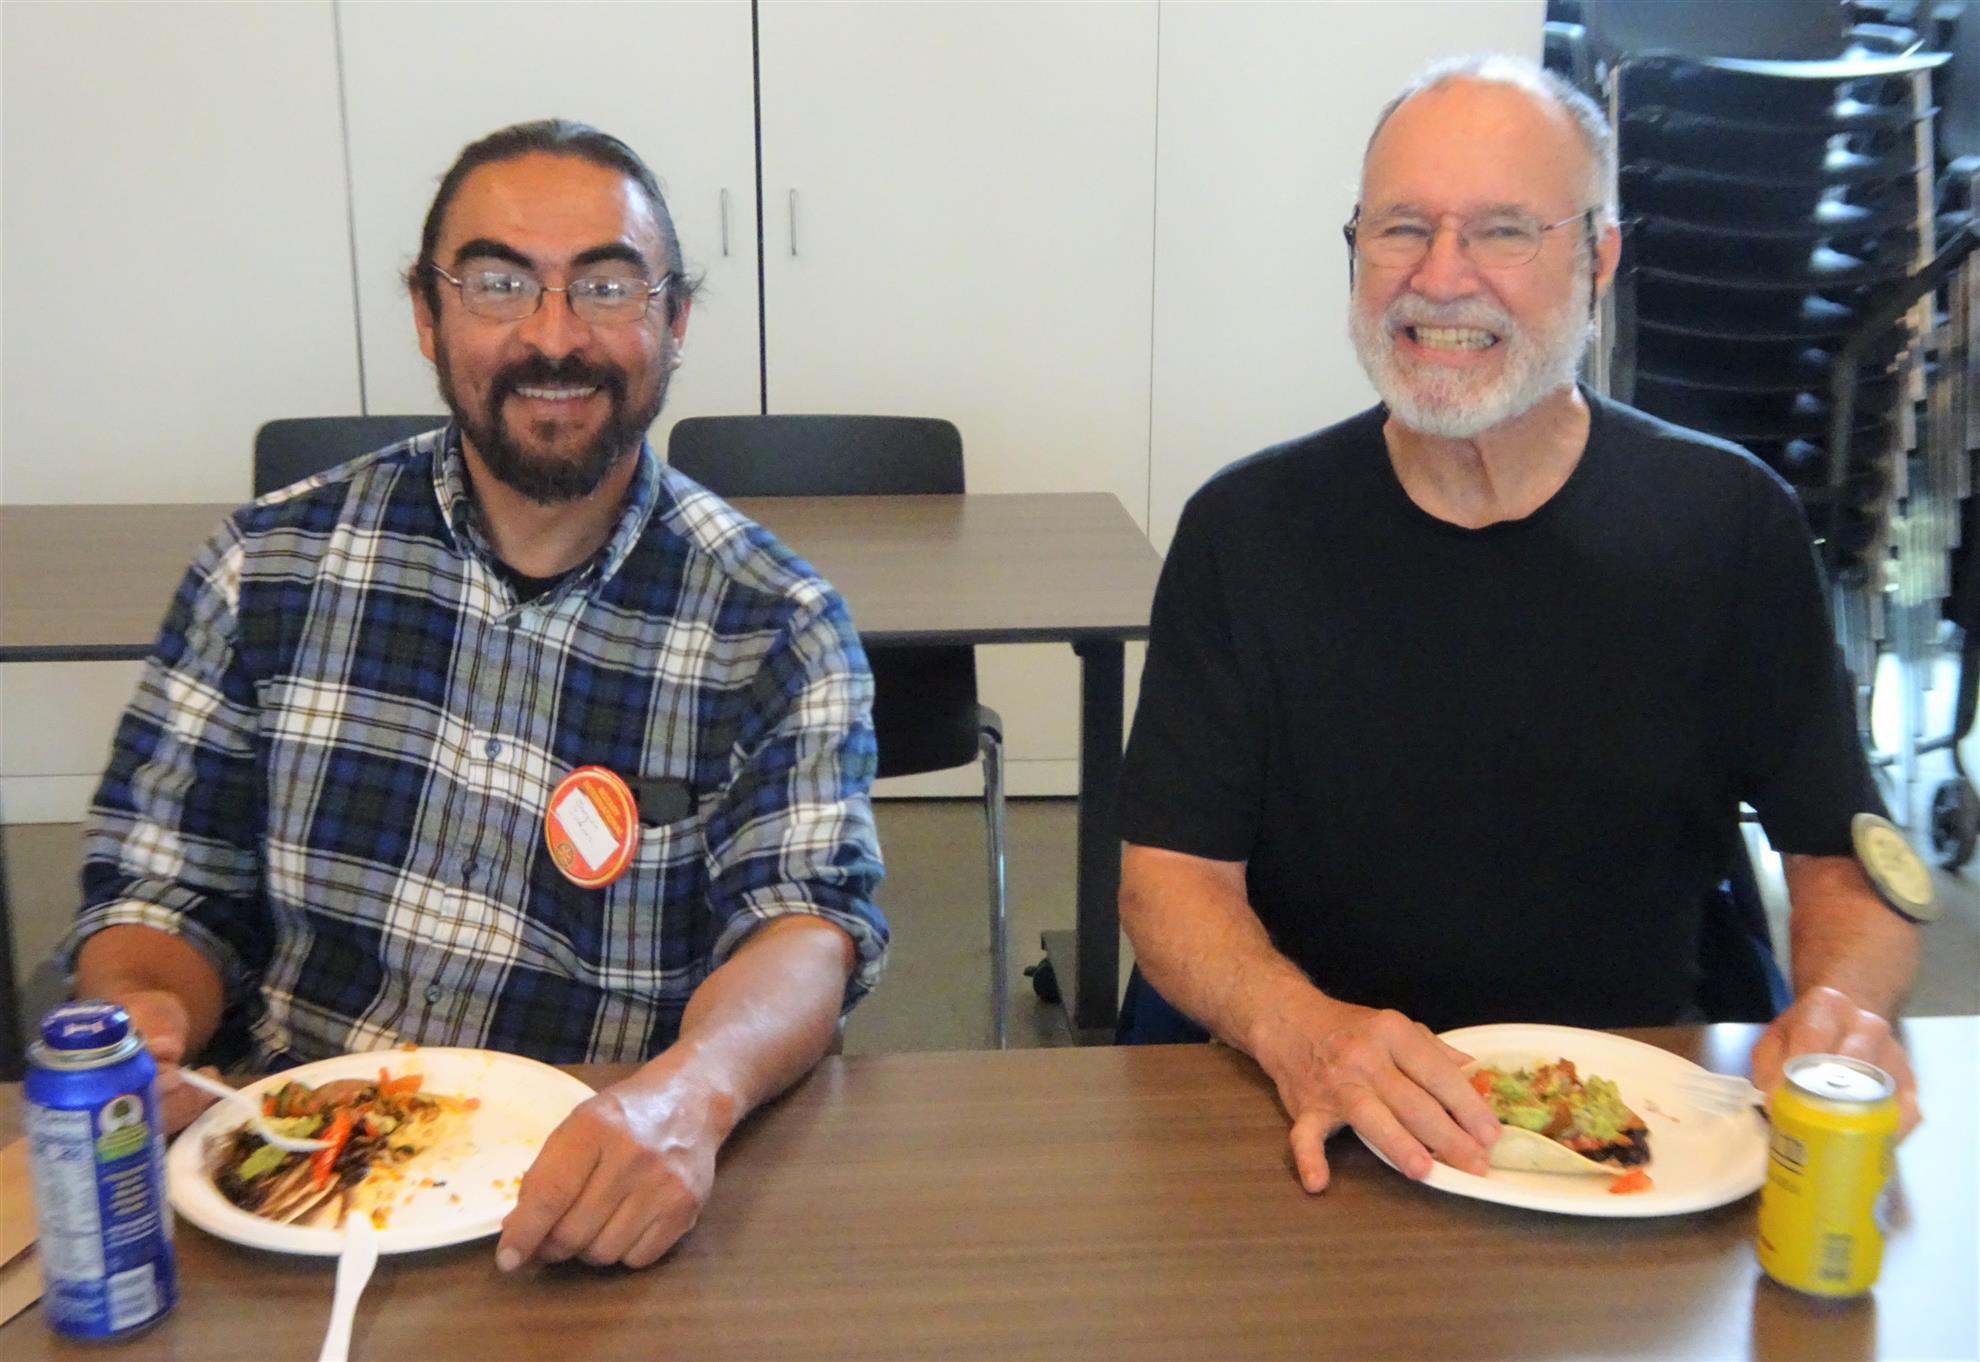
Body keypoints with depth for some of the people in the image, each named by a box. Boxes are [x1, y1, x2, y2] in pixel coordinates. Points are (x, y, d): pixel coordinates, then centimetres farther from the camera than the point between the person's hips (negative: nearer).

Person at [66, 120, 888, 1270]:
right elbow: (164, 884, 9)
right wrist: (135, 1013, -15)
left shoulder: (778, 632, 1)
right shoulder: (269, 568, 6)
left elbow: (805, 926, -8)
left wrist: (690, 1090, -31)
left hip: (600, 1214, -1)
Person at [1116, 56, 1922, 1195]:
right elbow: (1172, 874, -5)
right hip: (1339, 1138, 0)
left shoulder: (1729, 524, -2)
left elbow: (1843, 853, 5)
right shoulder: (1248, 530, -3)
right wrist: (1299, 1029, -24)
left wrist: (1846, 1003, -16)